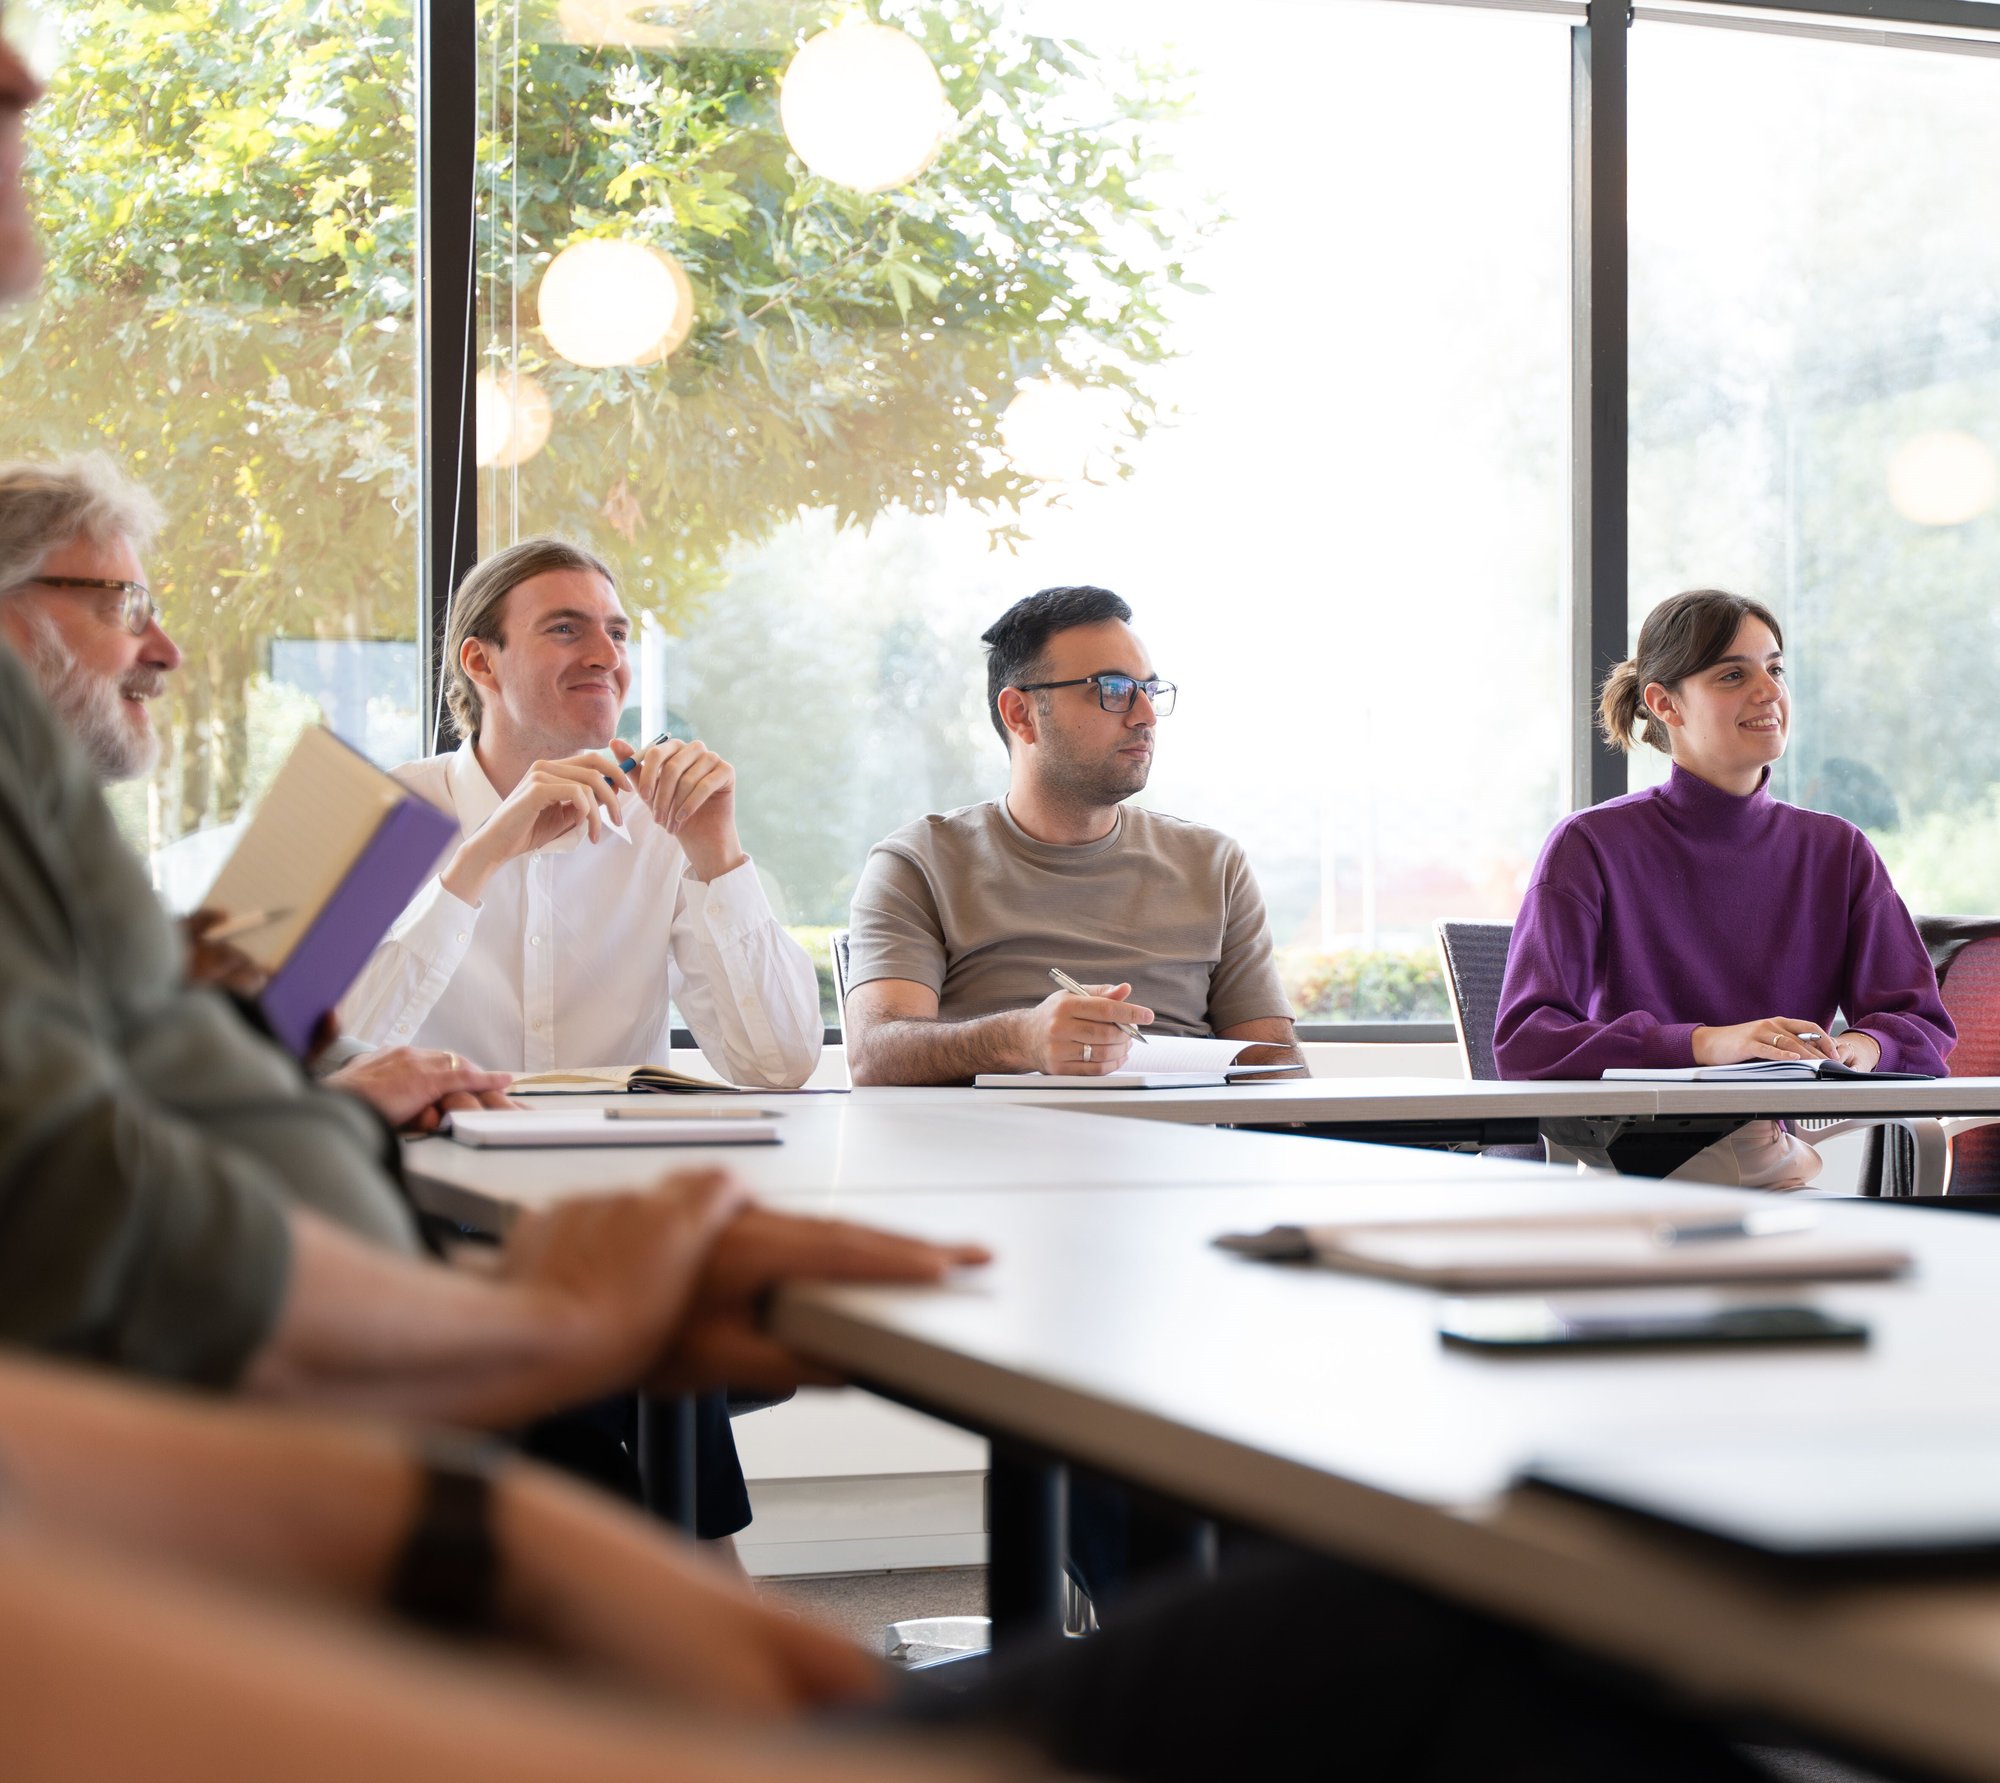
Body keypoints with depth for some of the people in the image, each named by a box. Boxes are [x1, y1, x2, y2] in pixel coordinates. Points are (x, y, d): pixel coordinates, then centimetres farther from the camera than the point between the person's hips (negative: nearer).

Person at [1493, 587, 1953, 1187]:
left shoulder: (1838, 851, 14)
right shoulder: (1590, 846, 0)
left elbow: (1925, 1025, 7)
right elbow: (1523, 1042, -11)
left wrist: (1859, 1047, -18)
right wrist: (1705, 1044, -24)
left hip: (1783, 1171, 4)